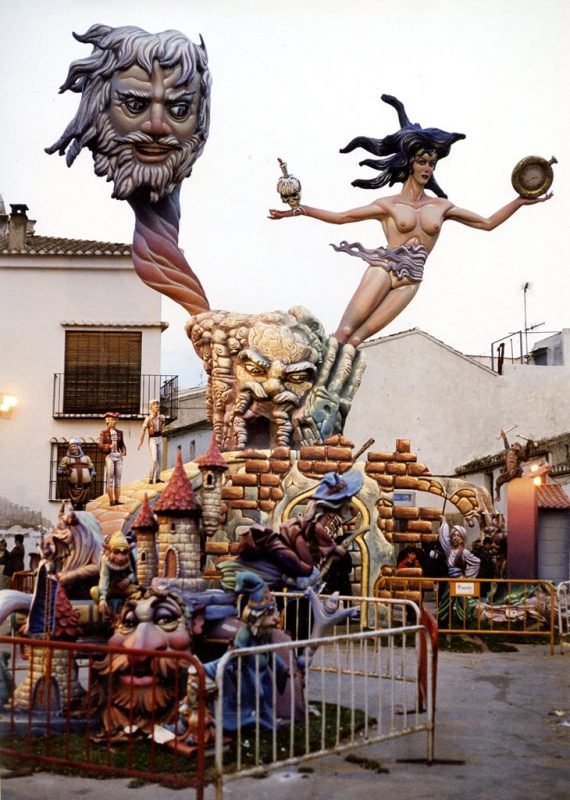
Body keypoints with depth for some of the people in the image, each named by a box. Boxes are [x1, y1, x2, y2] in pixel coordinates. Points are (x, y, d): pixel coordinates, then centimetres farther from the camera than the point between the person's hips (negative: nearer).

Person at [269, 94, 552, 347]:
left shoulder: (442, 206, 12)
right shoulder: (388, 205, 4)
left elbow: (488, 223, 15)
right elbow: (341, 216, 3)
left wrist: (519, 202, 7)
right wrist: (300, 210, -5)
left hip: (409, 282, 2)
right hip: (383, 270, -2)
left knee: (356, 339, -9)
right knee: (343, 332, -15)